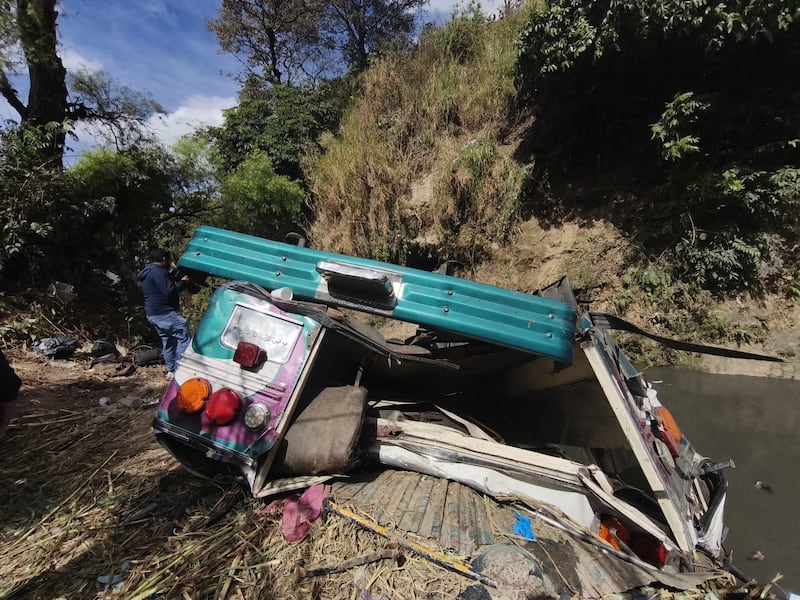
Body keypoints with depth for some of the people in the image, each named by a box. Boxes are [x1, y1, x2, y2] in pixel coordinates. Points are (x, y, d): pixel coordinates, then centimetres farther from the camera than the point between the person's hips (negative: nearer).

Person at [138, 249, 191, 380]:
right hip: (165, 313, -11)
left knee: (168, 341, 16)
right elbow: (170, 291, -20)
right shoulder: (159, 271, -14)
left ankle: (171, 371, 21)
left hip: (152, 314, 11)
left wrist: (177, 282, 13)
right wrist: (182, 282, -6)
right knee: (184, 338, -10)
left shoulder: (145, 273, 19)